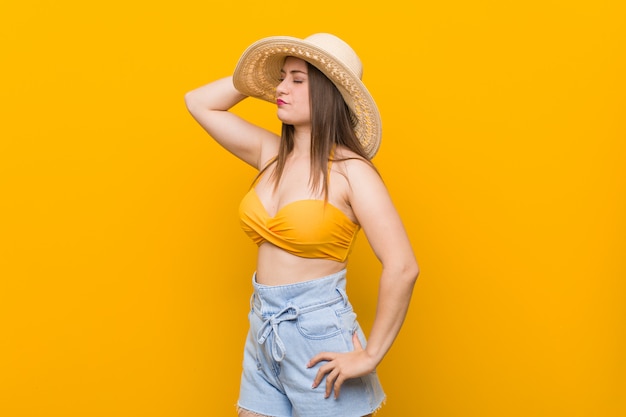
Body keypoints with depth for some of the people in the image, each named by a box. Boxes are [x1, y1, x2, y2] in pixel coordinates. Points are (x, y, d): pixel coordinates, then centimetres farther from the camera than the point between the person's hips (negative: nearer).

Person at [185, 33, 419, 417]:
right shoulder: (272, 154, 6)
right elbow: (199, 103, 15)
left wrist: (370, 356, -14)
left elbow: (402, 268, -18)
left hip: (319, 334, -6)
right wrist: (257, 75, 7)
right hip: (262, 334, 6)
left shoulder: (351, 170, -12)